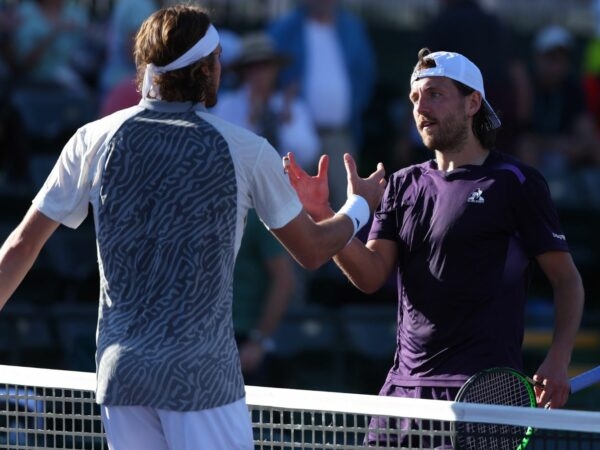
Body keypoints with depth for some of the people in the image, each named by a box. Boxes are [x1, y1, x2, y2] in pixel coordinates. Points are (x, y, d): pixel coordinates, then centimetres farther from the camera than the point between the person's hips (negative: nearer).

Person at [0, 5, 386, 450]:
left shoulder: (95, 139, 3)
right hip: (202, 375, -3)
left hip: (119, 371, 3)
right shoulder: (246, 150, -2)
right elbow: (312, 250, 10)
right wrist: (360, 205, 30)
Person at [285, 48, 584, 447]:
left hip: (484, 385, -5)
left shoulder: (516, 182, -1)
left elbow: (567, 279, 0)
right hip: (407, 382, 5)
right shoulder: (404, 185, 15)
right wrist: (322, 215, -10)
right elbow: (371, 276, 5)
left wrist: (557, 362, -14)